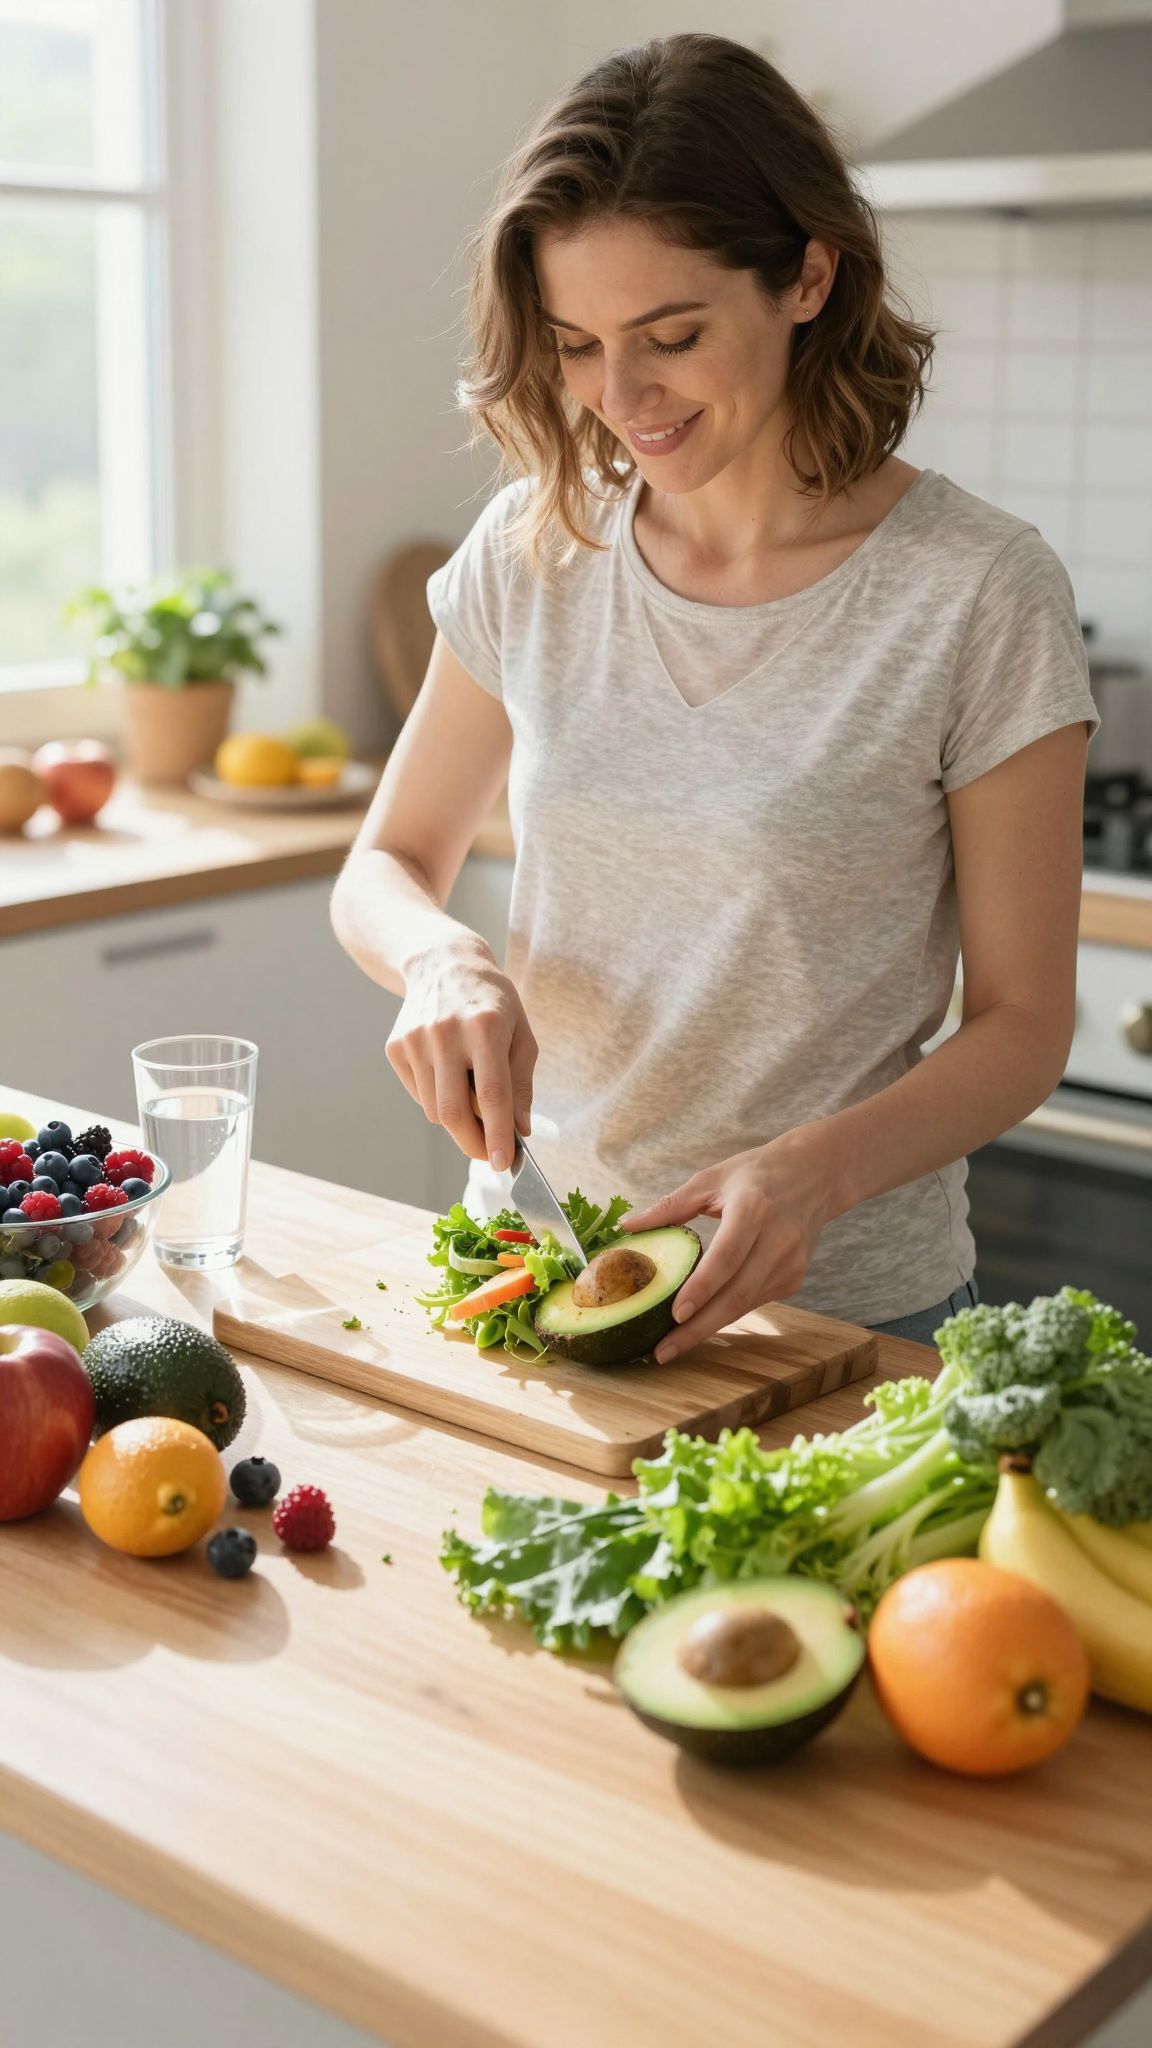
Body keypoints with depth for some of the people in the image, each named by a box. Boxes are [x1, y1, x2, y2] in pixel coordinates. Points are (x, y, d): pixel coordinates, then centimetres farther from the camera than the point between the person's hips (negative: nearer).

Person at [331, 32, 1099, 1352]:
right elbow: (384, 869, 7)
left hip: (845, 1305, -3)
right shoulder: (531, 552, -3)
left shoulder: (981, 596, -15)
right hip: (534, 1258, 4)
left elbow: (1021, 1022, -10)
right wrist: (446, 960, -16)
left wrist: (814, 1173, -27)